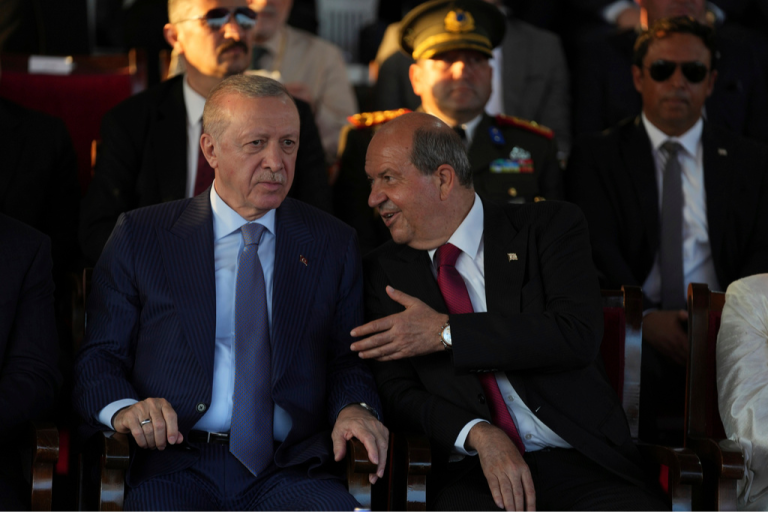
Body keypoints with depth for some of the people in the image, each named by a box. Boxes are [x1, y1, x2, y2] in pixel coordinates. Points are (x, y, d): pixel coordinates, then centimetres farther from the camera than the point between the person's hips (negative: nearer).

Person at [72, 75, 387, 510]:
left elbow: (347, 360, 17)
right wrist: (123, 408, -14)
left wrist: (354, 407, -7)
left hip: (289, 474, 2)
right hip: (174, 469, -2)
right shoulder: (141, 237, 10)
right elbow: (99, 359, 8)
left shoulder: (333, 244, 15)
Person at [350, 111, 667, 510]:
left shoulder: (549, 227, 7)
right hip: (469, 475, 1)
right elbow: (397, 394, 6)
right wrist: (479, 434, -13)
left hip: (579, 462, -1)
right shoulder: (384, 271, 14)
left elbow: (578, 334, -9)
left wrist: (445, 332, -10)